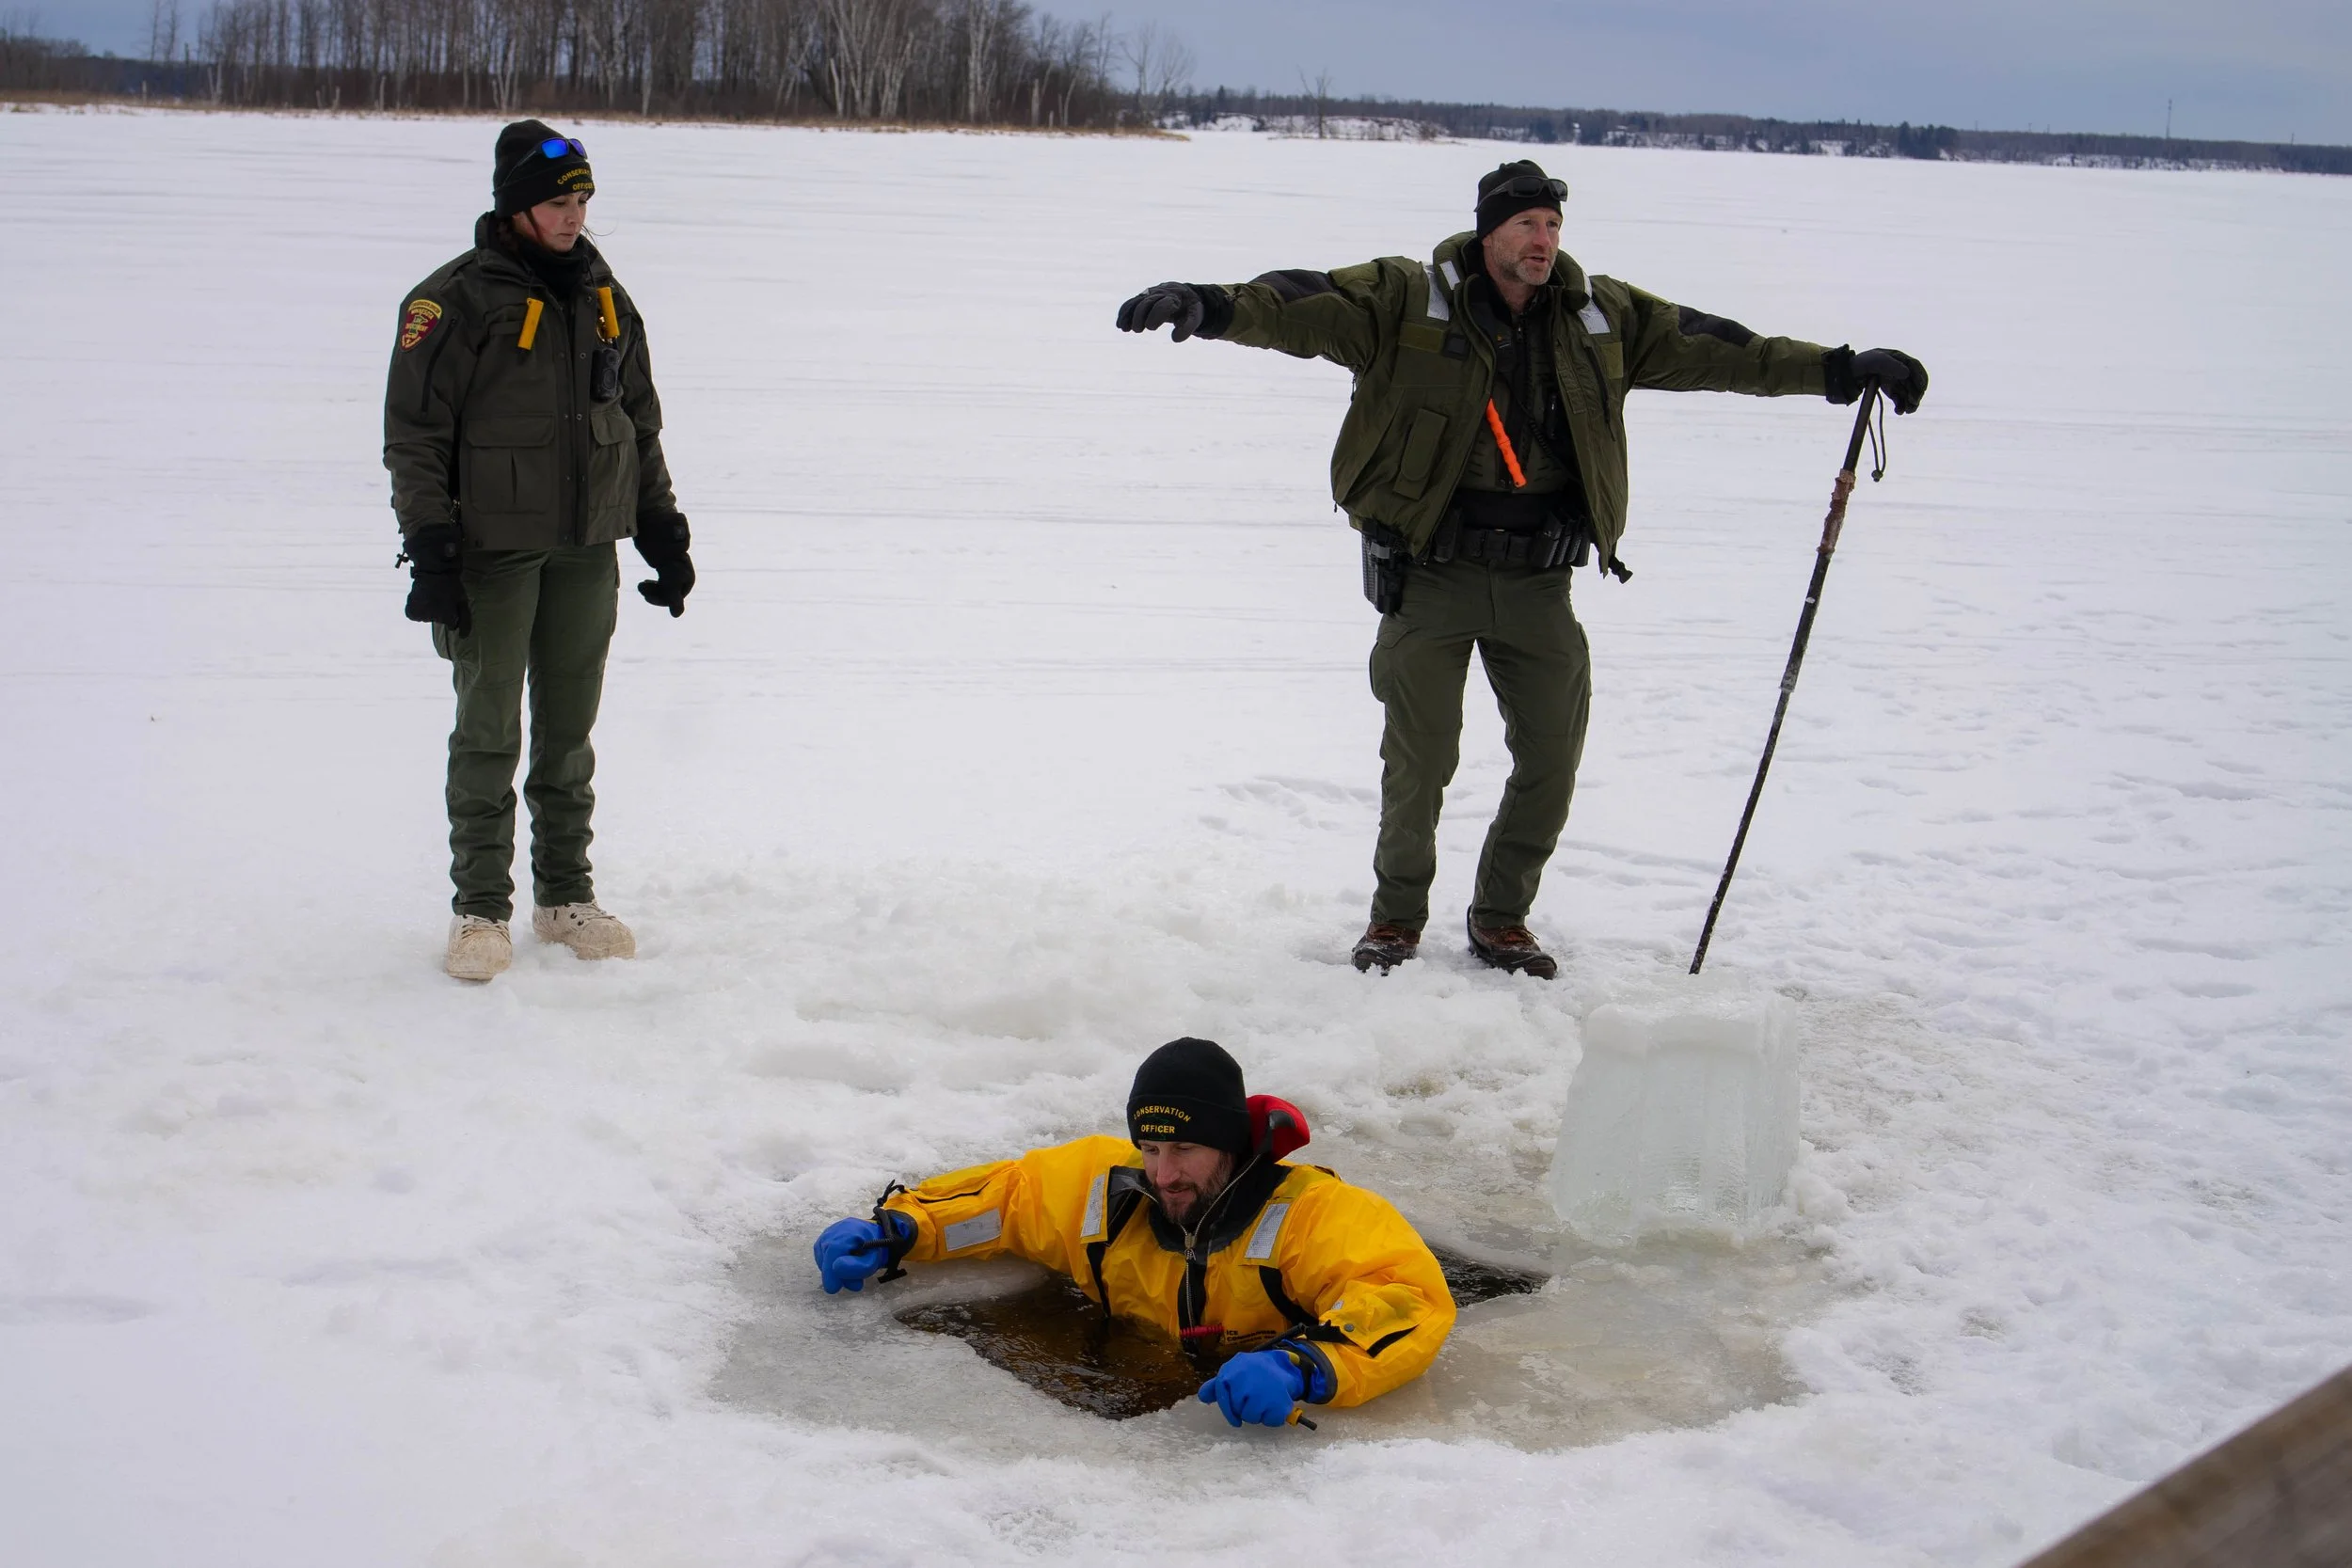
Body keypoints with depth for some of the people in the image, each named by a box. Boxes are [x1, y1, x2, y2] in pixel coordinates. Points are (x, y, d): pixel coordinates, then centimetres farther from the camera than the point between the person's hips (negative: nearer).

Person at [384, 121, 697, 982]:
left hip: (587, 551, 5)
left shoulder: (604, 298, 12)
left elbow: (640, 423, 20)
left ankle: (566, 897, 20)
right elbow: (413, 434, -7)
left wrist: (661, 527, 16)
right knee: (488, 733, -2)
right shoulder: (456, 301, -7)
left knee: (569, 732, 10)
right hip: (493, 549, -5)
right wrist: (429, 546, -14)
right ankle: (480, 909, 7)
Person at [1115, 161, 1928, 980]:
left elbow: (1714, 349, 12)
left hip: (1539, 582, 4)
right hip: (1430, 573, -4)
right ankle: (1397, 913, 23)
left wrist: (1839, 370, 11)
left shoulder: (1603, 318, 7)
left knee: (1552, 761, 6)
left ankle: (1501, 918, 27)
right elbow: (1307, 308, -18)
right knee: (1420, 762, 0)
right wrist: (1213, 307, -37)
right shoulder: (1407, 300, -6)